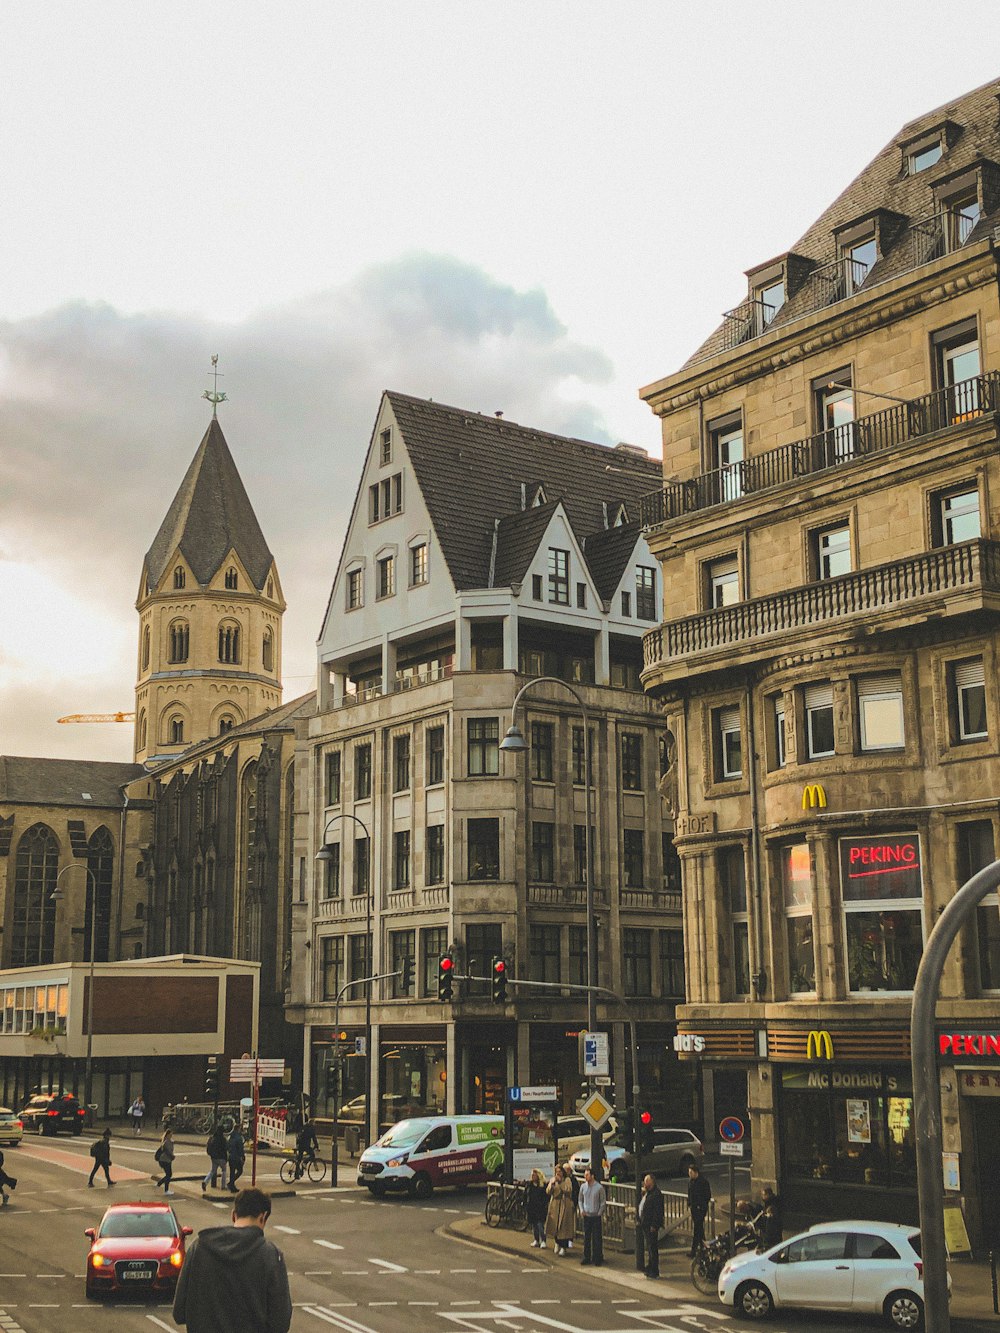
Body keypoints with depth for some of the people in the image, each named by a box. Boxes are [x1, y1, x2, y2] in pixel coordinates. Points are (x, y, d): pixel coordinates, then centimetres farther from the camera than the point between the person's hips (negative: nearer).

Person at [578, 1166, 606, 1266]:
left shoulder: (599, 1187, -9)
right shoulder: (583, 1186, 4)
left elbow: (603, 1202, -4)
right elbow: (580, 1200, 15)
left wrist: (599, 1213, -9)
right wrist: (582, 1210, 1)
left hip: (596, 1216, -4)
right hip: (586, 1216, 4)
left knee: (597, 1238, 0)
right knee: (586, 1238, 8)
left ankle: (597, 1259, 8)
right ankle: (586, 1257, 18)